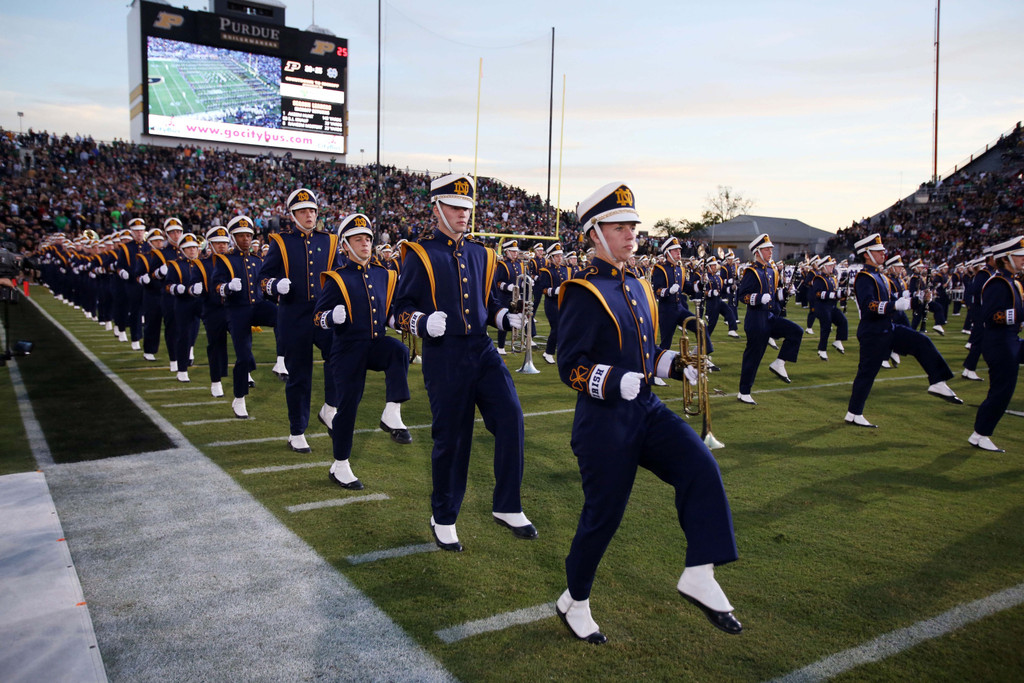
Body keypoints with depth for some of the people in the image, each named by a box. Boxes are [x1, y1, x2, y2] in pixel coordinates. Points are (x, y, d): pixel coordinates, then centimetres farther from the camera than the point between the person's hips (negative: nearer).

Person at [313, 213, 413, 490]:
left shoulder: (385, 275, 9)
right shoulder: (336, 278, -4)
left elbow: (391, 310, 22)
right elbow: (318, 316, -5)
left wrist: (395, 319, 0)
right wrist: (333, 317, -26)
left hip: (377, 345, 3)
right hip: (349, 350, -3)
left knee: (399, 351, -31)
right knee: (348, 405, 0)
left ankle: (392, 415, -24)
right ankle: (339, 467, 15)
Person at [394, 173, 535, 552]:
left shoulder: (480, 254, 13)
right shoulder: (419, 254, -2)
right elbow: (402, 308, -3)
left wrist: (507, 319, 4)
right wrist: (424, 323, -23)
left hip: (483, 351, 5)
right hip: (444, 356, -4)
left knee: (510, 416, -11)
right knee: (451, 437, 2)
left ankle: (507, 506, 6)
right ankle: (443, 520, 22)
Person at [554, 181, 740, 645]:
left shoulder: (638, 287, 13)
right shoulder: (583, 293, -12)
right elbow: (570, 367, -17)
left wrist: (674, 364, 4)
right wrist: (618, 383, -32)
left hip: (646, 410, 7)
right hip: (604, 420, -7)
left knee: (701, 467, -15)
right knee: (603, 515, 3)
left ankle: (700, 576, -5)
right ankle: (574, 603, 26)